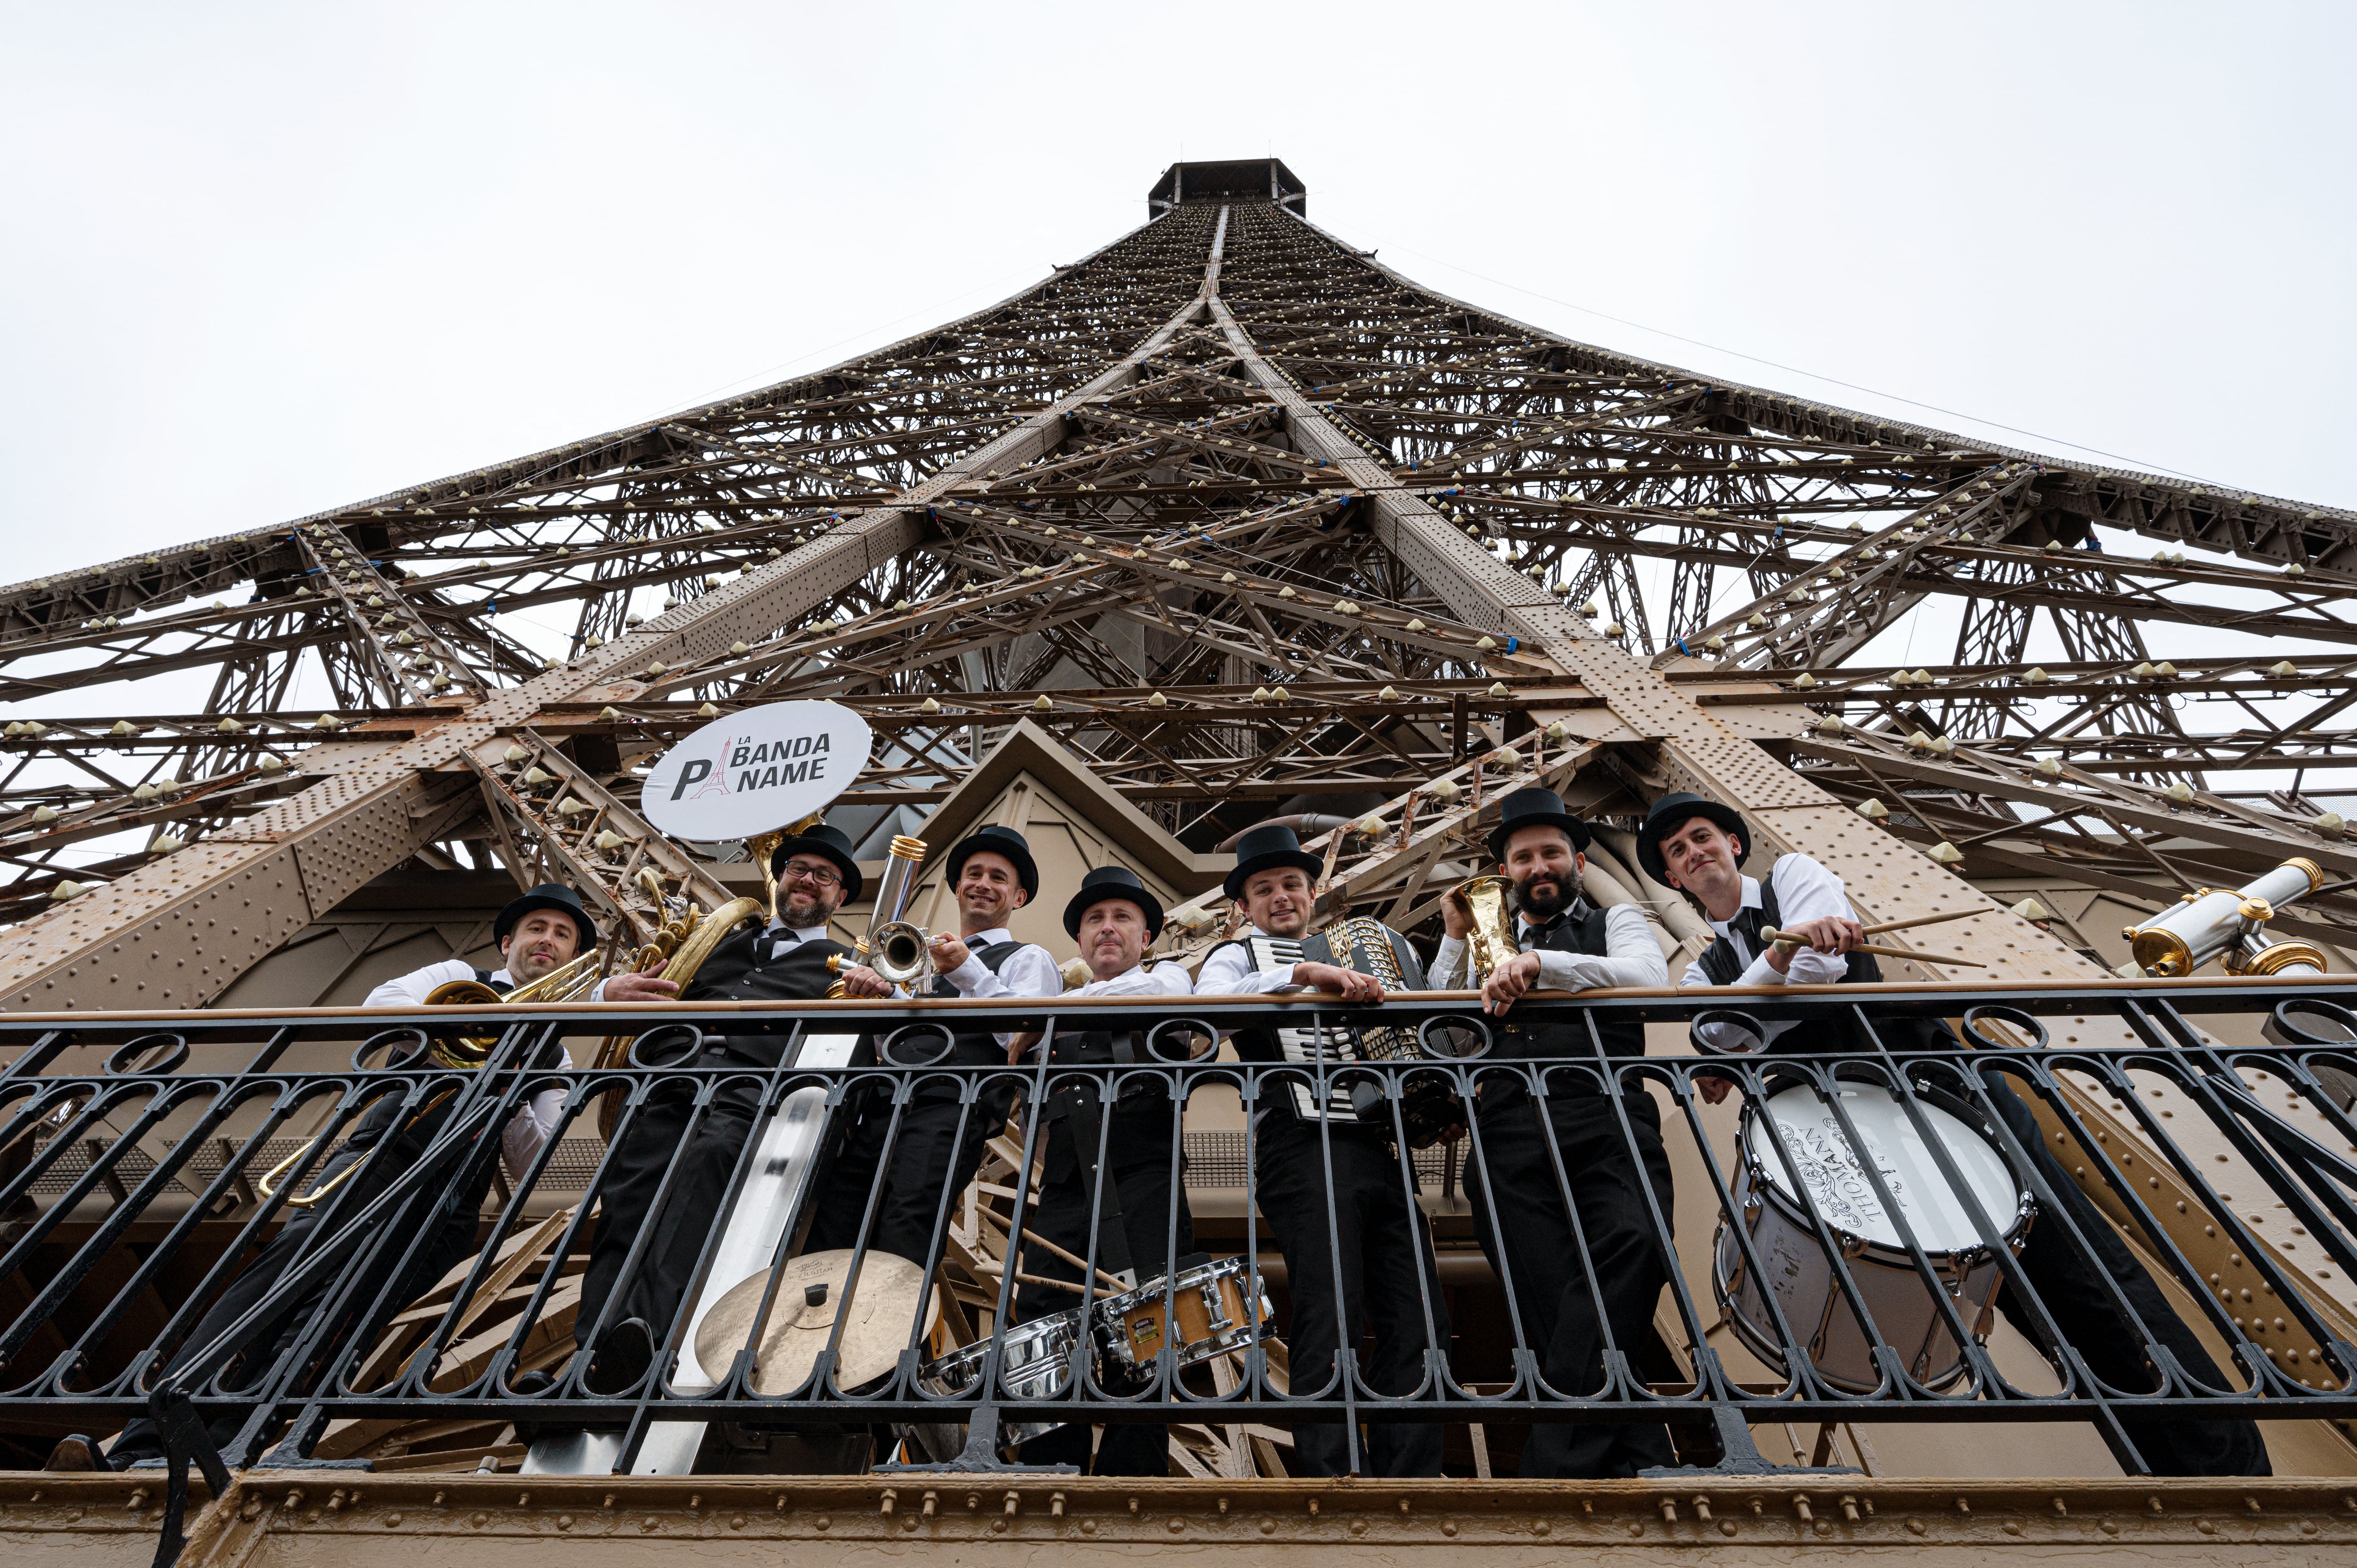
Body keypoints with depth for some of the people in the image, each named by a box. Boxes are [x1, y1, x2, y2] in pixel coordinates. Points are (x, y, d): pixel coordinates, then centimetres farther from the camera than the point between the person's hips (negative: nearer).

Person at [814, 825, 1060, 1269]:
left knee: (900, 1245, -23)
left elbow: (1025, 1038, -3)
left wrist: (969, 972, -12)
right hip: (877, 1107, 5)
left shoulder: (1027, 959, 14)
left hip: (948, 1108, -5)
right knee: (826, 1240, -10)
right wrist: (874, 986, 0)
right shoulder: (923, 953, 32)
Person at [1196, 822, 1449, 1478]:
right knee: (1331, 1316, -11)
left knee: (1419, 1319, -1)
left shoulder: (1358, 950, 29)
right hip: (1304, 1146, -5)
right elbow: (1206, 1001, -14)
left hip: (1379, 1146, 6)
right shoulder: (1237, 956, 11)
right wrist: (1305, 971, -23)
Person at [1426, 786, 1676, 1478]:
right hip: (1510, 1131, 3)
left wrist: (1542, 963, -11)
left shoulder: (1615, 921, 26)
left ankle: (1558, 1462, -28)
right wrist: (1456, 937, 14)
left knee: (1632, 1242, -31)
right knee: (1557, 1305, -16)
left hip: (1606, 1120, -2)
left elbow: (1652, 978, 1)